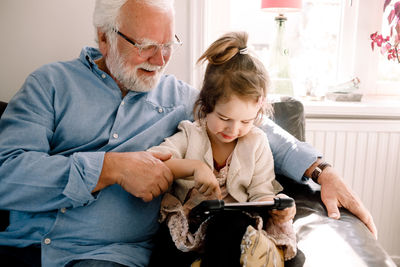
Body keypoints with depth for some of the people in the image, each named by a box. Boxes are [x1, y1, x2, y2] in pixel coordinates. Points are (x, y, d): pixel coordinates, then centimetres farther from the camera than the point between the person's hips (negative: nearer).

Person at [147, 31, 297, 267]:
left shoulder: (257, 142, 10)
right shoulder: (190, 136, 6)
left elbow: (260, 193, 8)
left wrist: (275, 208, -16)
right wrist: (194, 166, -22)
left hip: (232, 230, 2)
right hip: (186, 227, -1)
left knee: (231, 224, -36)